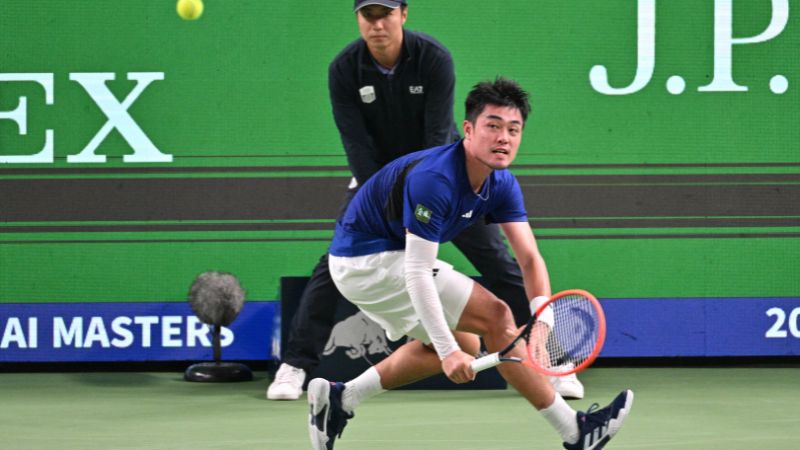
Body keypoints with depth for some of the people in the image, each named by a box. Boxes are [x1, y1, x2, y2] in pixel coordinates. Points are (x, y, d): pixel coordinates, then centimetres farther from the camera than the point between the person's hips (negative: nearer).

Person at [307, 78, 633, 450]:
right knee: (494, 315, -12)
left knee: (462, 344, 20)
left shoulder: (501, 183, -3)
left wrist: (542, 318, -27)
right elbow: (417, 273, -31)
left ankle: (338, 399, 17)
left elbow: (529, 258, -8)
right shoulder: (434, 179, -30)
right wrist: (448, 351, -34)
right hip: (368, 261, -9)